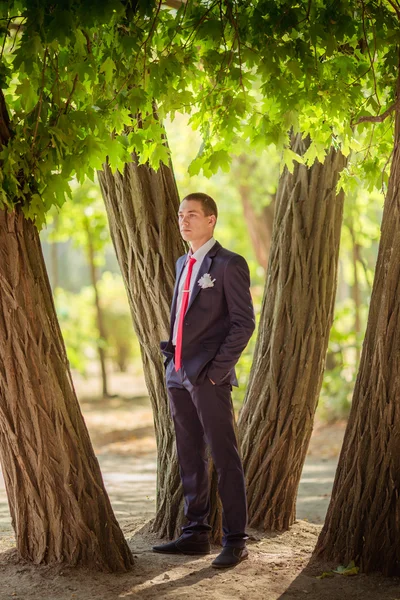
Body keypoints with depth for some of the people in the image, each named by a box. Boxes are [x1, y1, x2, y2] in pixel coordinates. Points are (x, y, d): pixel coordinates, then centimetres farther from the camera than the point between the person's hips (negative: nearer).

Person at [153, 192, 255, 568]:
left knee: (224, 458, -5)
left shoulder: (229, 264, -6)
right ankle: (195, 533, 19)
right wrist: (173, 356, 12)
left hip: (209, 378, -8)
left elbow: (243, 322, -10)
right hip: (178, 374, 8)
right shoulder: (183, 264, 18)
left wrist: (218, 368, -14)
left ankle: (235, 541, 0)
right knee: (189, 458, 11)